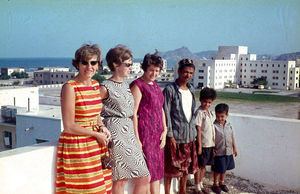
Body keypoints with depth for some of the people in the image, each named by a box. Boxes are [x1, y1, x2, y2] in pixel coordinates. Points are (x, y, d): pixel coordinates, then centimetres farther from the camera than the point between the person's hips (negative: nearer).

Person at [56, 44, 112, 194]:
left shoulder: (95, 85, 8)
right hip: (76, 147, -7)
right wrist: (97, 134, -8)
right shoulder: (69, 87, -13)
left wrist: (102, 127, 3)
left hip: (96, 146, 7)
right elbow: (69, 127, -14)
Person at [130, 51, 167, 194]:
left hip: (157, 134, 8)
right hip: (144, 134, -8)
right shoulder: (138, 85, -9)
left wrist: (164, 131, 9)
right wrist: (136, 138, -18)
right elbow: (133, 113, -14)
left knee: (157, 171, 12)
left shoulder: (155, 86, 16)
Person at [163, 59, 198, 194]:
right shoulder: (170, 89, -10)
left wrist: (194, 132, 14)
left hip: (189, 135, 7)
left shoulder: (191, 90, 11)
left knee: (187, 167, 16)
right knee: (170, 168, 0)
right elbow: (166, 113, -12)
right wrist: (170, 135, -15)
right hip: (175, 135, -7)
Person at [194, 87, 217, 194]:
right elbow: (198, 130, -17)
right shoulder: (199, 112, -14)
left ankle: (201, 184, 30)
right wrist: (199, 145, -19)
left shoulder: (209, 112, 10)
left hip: (210, 144, 7)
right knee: (199, 166, 4)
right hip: (203, 144, -7)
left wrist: (213, 143, 15)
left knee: (203, 165, 17)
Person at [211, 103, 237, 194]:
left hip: (228, 152, 5)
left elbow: (232, 137, 11)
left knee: (224, 169, 19)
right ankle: (215, 184, 25)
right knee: (217, 170, 6)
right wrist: (212, 149, -18)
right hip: (218, 152, -5)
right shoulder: (214, 126, -16)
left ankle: (222, 182, 36)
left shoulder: (229, 125, 1)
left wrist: (234, 148, 14)